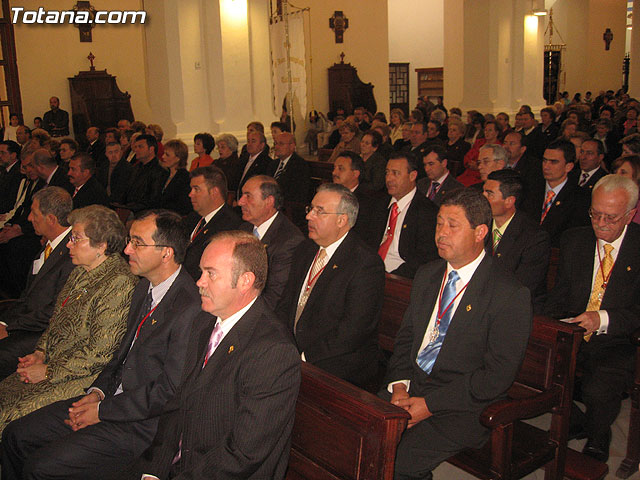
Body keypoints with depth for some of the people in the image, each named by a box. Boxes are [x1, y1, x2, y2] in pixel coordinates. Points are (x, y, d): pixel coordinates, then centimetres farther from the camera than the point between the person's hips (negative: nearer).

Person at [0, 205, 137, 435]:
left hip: (81, 378, -9)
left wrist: (48, 371, -14)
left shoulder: (119, 284, -20)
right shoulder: (81, 272, 9)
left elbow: (100, 352, -20)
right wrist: (40, 353, 4)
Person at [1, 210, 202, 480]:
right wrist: (97, 392, 1)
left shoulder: (189, 308, -25)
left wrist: (102, 411, -14)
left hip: (142, 424, -9)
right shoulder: (145, 288, 7)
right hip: (110, 397, 9)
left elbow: (170, 390, -22)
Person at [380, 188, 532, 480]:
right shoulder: (427, 275, 11)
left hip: (461, 407, -6)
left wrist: (430, 404, -17)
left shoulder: (511, 295, -12)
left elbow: (498, 375, -15)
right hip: (410, 389, 6)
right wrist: (400, 384, -5)